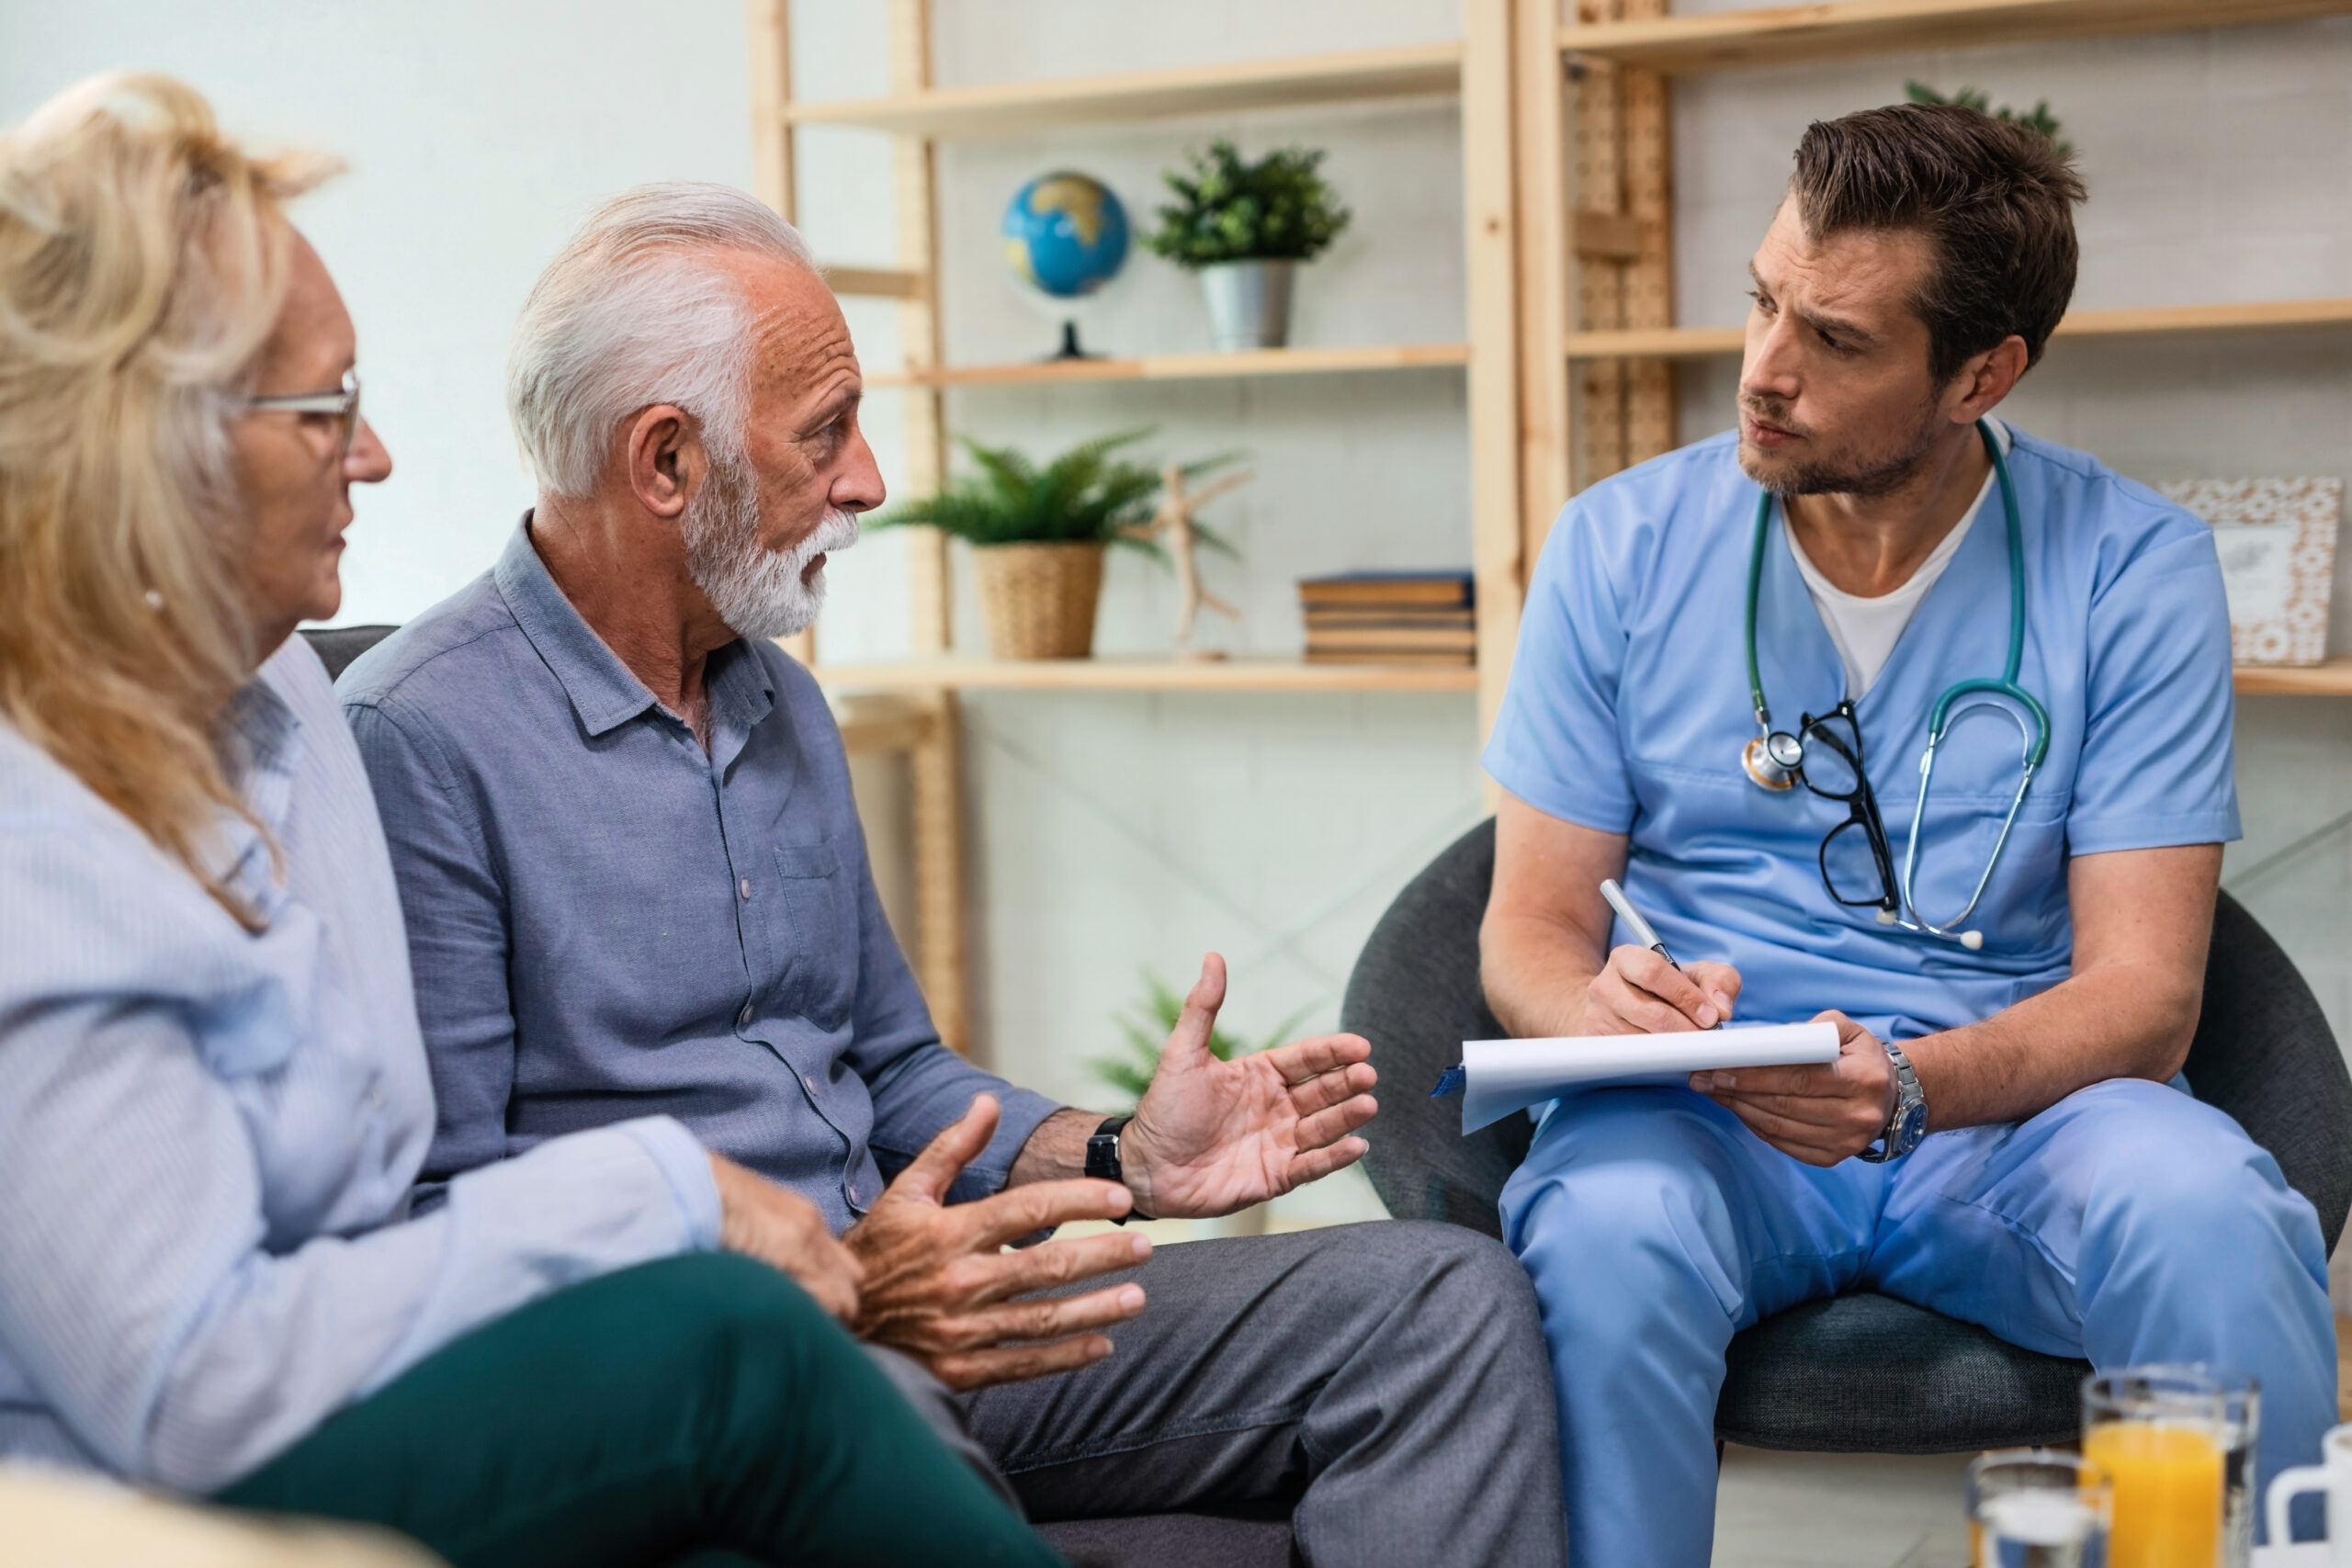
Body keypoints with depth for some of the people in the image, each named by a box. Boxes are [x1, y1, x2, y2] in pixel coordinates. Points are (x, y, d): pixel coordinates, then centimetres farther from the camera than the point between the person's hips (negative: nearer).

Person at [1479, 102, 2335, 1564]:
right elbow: (1531, 924, 3)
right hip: (1701, 1109, 0)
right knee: (1610, 1228, -34)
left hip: (2011, 1106, 0)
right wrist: (1607, 1009, -22)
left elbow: (2144, 990, -7)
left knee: (2203, 1212, -32)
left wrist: (1911, 1088, -27)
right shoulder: (1622, 546, 1)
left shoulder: (2133, 567, -2)